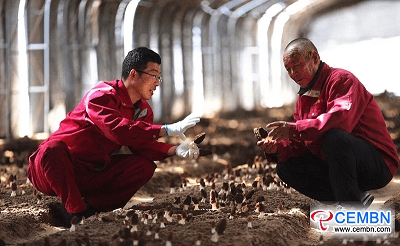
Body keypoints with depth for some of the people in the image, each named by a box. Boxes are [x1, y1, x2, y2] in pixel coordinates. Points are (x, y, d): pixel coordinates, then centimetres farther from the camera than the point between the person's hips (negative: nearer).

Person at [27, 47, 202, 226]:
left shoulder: (143, 110, 8)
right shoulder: (102, 95, -20)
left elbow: (142, 144, -4)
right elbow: (117, 130, -36)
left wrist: (174, 150, -22)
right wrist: (167, 130, -37)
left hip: (92, 176, 7)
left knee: (145, 165, -11)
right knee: (52, 148, -40)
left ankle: (90, 207, -19)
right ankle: (76, 212, -35)